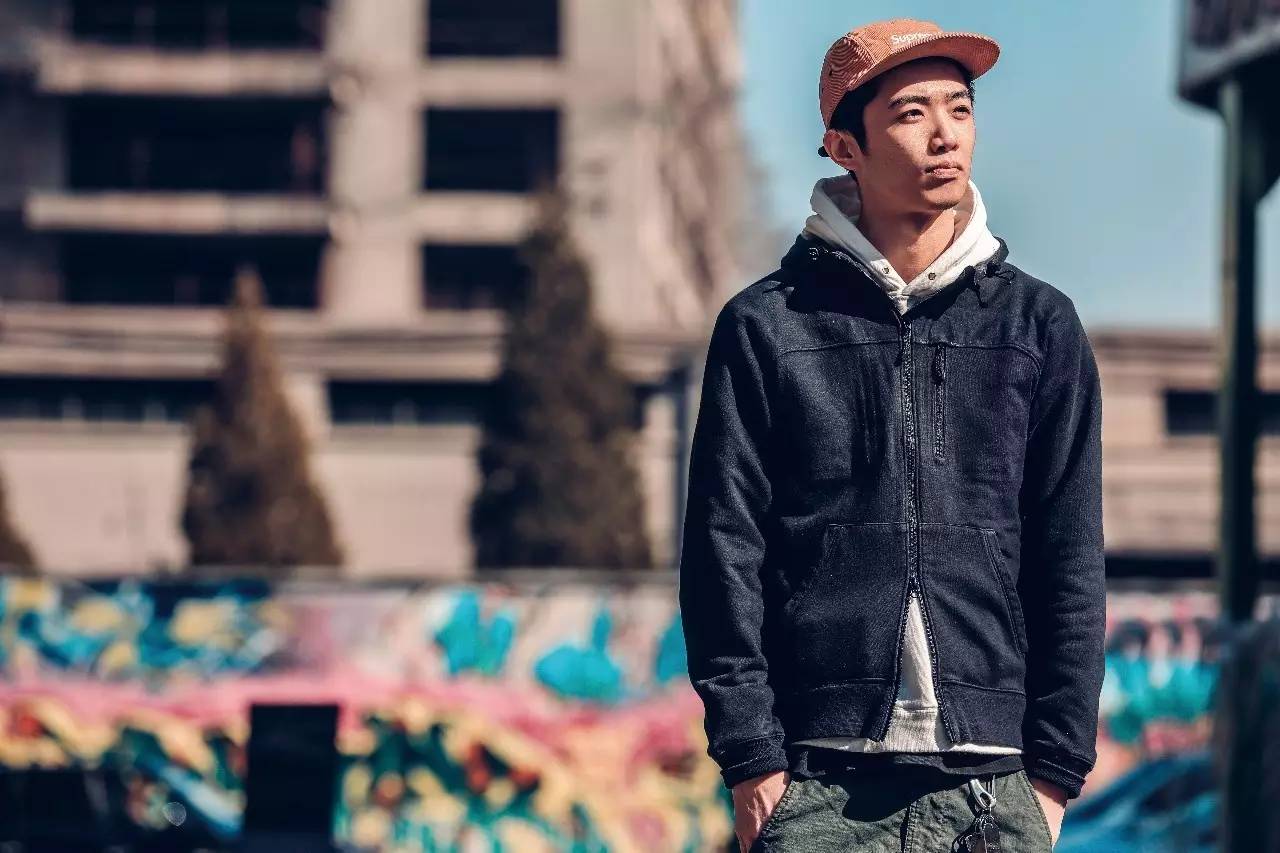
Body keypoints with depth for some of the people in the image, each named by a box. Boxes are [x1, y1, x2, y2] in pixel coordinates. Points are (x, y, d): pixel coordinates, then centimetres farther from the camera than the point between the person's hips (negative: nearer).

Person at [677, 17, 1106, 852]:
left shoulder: (1041, 325, 11)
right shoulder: (765, 327, 6)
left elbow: (1072, 564, 9)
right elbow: (724, 554, 2)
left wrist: (1056, 770, 2)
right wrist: (751, 757, -5)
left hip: (993, 785, 2)